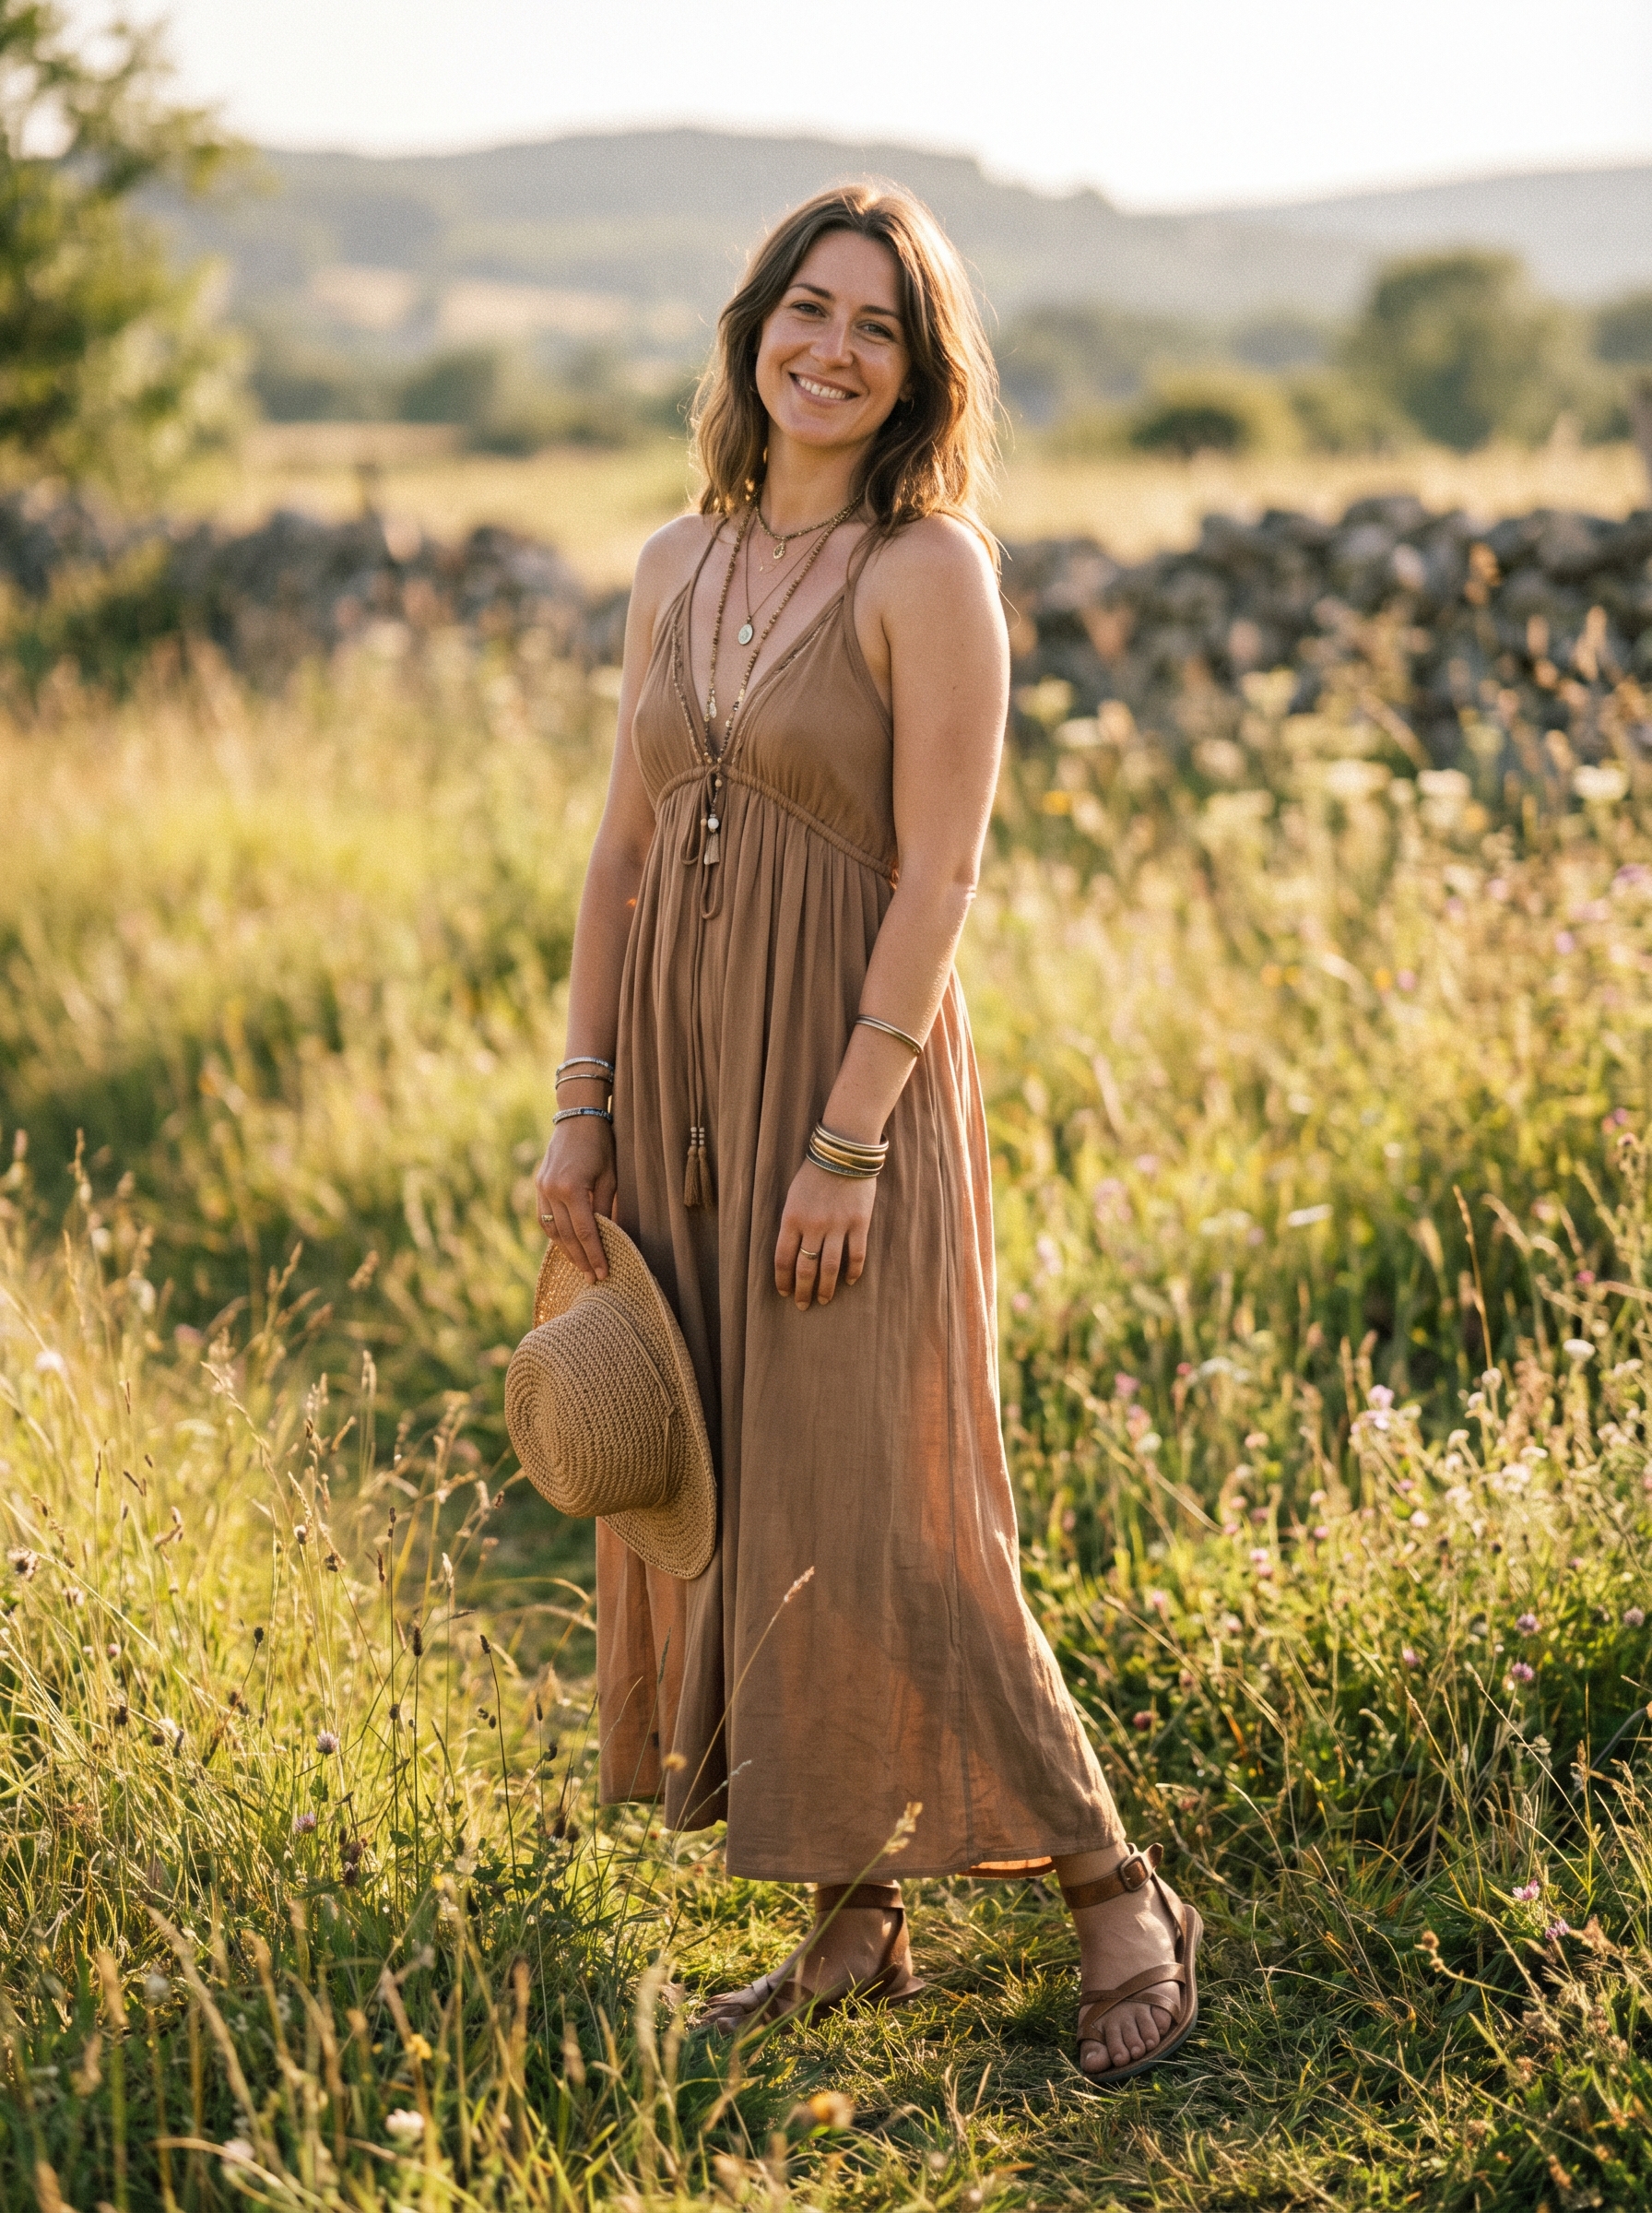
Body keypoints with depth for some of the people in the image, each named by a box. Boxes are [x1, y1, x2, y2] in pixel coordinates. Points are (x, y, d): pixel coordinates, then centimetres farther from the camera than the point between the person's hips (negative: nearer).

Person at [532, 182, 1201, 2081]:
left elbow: (936, 877, -14)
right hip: (681, 1080, 7)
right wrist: (579, 1109, 7)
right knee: (715, 1503, 9)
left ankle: (1117, 1903, 8)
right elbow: (623, 853, 12)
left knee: (870, 1517, -8)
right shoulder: (676, 566, 10)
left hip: (849, 1071, -7)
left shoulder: (930, 571, -9)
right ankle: (855, 1928, 21)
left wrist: (847, 1143, -18)